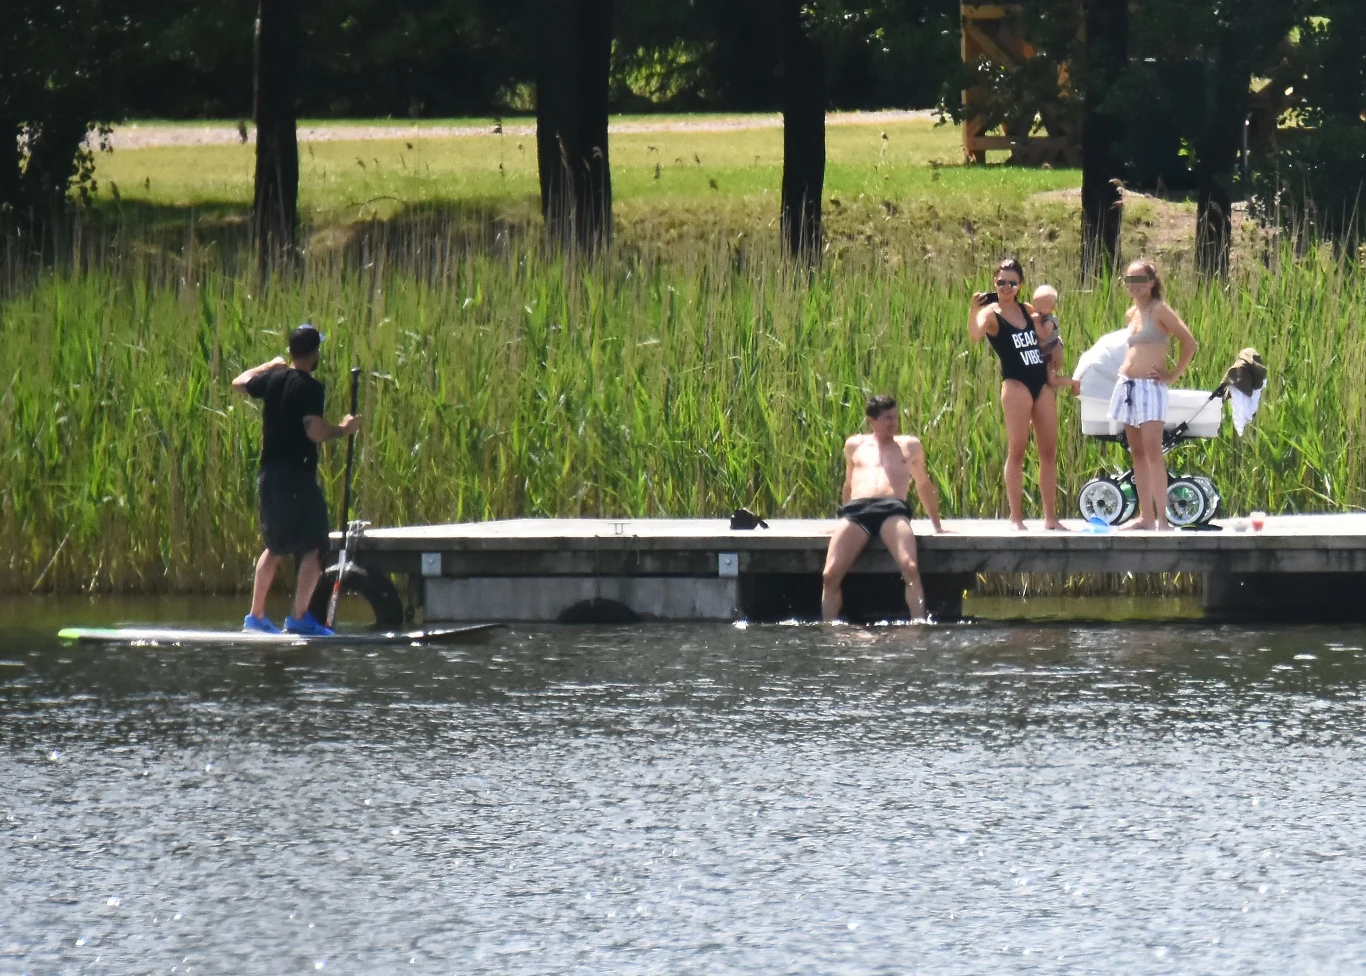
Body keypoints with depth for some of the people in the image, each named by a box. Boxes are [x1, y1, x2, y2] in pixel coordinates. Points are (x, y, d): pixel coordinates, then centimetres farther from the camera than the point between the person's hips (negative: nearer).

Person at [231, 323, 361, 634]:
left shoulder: (274, 379, 6)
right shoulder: (310, 387, -14)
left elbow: (239, 383, 25)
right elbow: (315, 432, -24)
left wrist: (270, 365, 35)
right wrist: (344, 429, -7)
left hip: (269, 477, 8)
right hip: (298, 478, -8)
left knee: (274, 547, 19)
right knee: (313, 548, -2)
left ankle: (256, 615, 20)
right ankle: (299, 617, -9)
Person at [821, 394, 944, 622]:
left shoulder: (910, 445, 27)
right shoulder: (855, 445, 28)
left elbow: (924, 485, 33)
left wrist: (937, 526, 30)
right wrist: (842, 522, 35)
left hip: (893, 510, -1)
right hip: (856, 510, 1)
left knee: (910, 569, -31)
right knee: (830, 575, -22)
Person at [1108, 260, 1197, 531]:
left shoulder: (1159, 310, -7)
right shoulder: (1131, 314, 15)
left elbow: (1190, 343, -11)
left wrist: (1174, 375, -9)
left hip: (1151, 387, -8)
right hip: (1127, 386, 8)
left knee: (1152, 450, -14)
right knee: (1137, 453, 7)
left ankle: (1161, 517, -17)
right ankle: (1145, 516, 10)